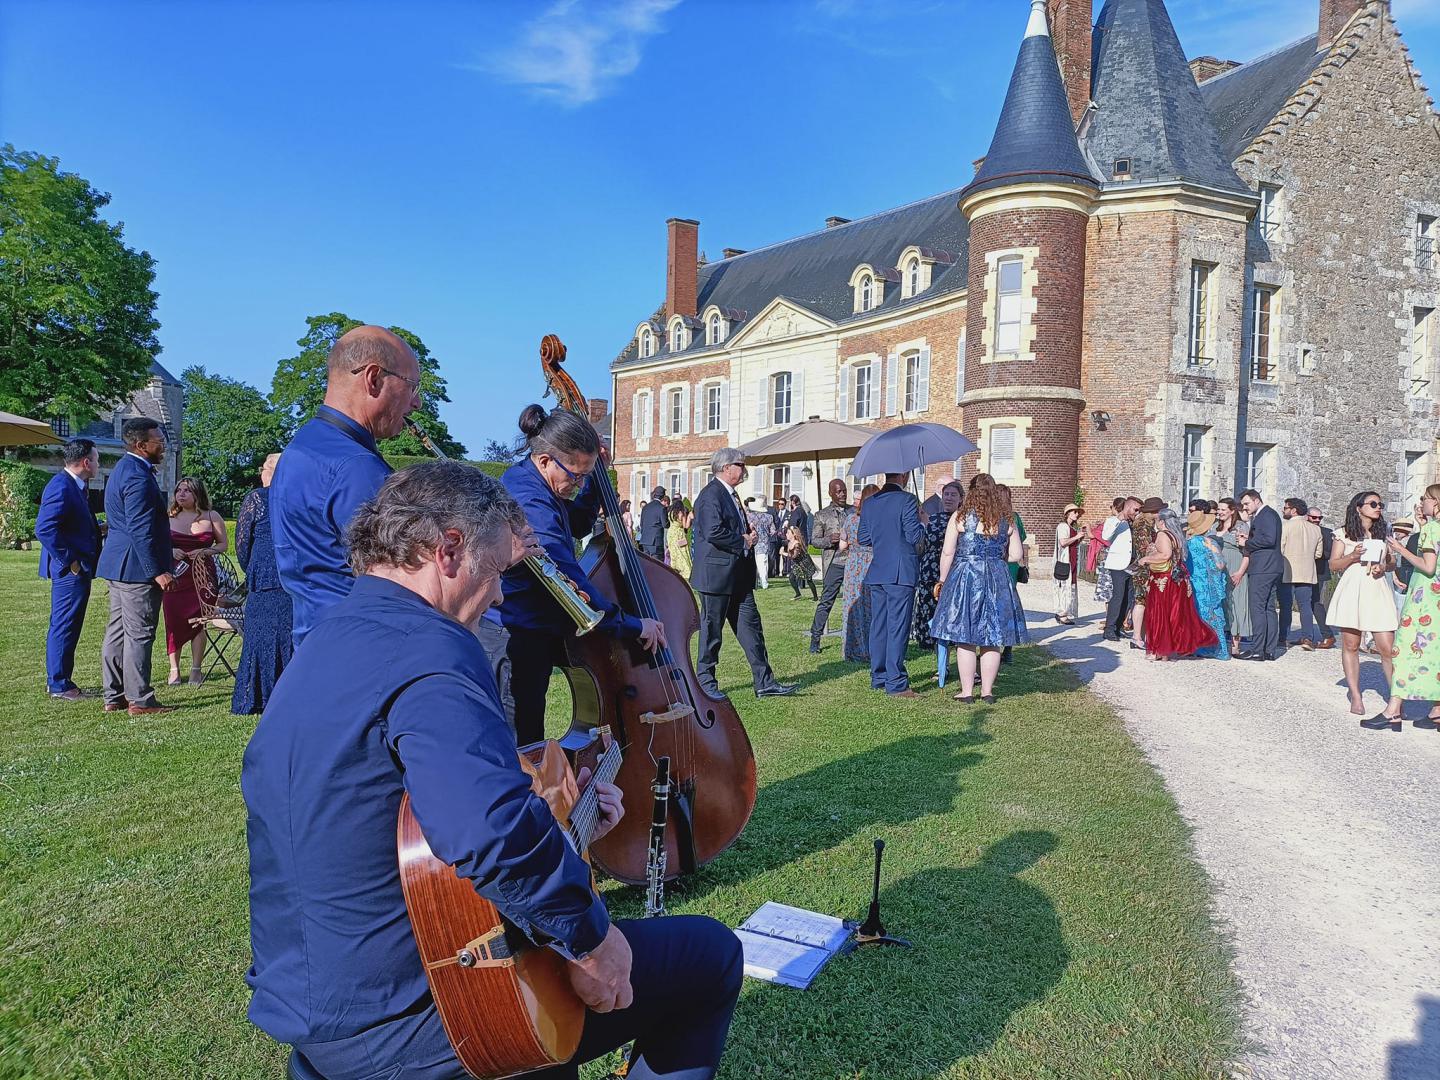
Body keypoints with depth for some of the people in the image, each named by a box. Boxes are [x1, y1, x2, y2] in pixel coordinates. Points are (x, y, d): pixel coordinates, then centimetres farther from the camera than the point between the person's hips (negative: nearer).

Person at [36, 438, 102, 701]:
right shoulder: (61, 487, -18)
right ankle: (59, 685, 7)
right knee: (64, 627, -2)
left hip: (79, 569, 10)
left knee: (66, 627, 17)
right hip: (71, 571, -10)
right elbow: (44, 529, -25)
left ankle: (57, 680, 27)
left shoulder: (73, 486, 13)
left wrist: (96, 528, 6)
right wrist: (69, 561, -20)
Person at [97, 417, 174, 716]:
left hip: (118, 566, 11)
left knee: (118, 631, 14)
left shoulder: (124, 468, 15)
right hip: (136, 567, -11)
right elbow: (140, 530, -23)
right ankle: (139, 700, 2)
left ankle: (114, 697, 21)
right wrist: (157, 572, -21)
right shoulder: (138, 477, -18)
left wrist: (164, 558, 23)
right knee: (139, 634, -4)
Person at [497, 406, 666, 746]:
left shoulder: (529, 479, 4)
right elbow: (570, 586, -31)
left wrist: (593, 480, 6)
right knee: (526, 746, -2)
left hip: (541, 629, 10)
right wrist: (632, 625, -24)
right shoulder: (530, 503, -28)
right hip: (519, 639, -10)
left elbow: (576, 526, 21)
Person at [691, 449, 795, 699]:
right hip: (717, 574, -10)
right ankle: (705, 681, 14)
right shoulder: (711, 495, -15)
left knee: (750, 626, 7)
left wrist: (750, 533, 6)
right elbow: (714, 533, -27)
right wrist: (744, 542, -14)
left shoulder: (730, 494, 17)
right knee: (711, 629, 2)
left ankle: (764, 682, 10)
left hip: (738, 576, 10)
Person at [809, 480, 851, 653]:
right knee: (826, 601, -3)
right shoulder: (822, 515, 7)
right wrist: (829, 540, -13)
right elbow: (814, 539, 6)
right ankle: (815, 638, 4)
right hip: (834, 564, -3)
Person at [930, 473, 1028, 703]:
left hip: (965, 579, -3)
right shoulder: (1006, 520, 4)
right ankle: (987, 691, 15)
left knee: (965, 639, 4)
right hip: (997, 581, 3)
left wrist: (942, 581, 5)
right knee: (992, 640, 10)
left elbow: (948, 553, -6)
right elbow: (1015, 555, 5)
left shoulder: (960, 516, -5)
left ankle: (967, 692, 6)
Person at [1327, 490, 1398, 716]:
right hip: (1351, 592, -2)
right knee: (1350, 645, 1)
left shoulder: (1383, 534, 13)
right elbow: (1333, 565, 3)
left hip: (1377, 591, 2)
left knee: (1388, 648, -6)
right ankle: (1355, 696, 10)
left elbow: (1391, 562, 21)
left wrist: (1383, 566, -1)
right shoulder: (1345, 534, 4)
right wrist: (1353, 556, -14)